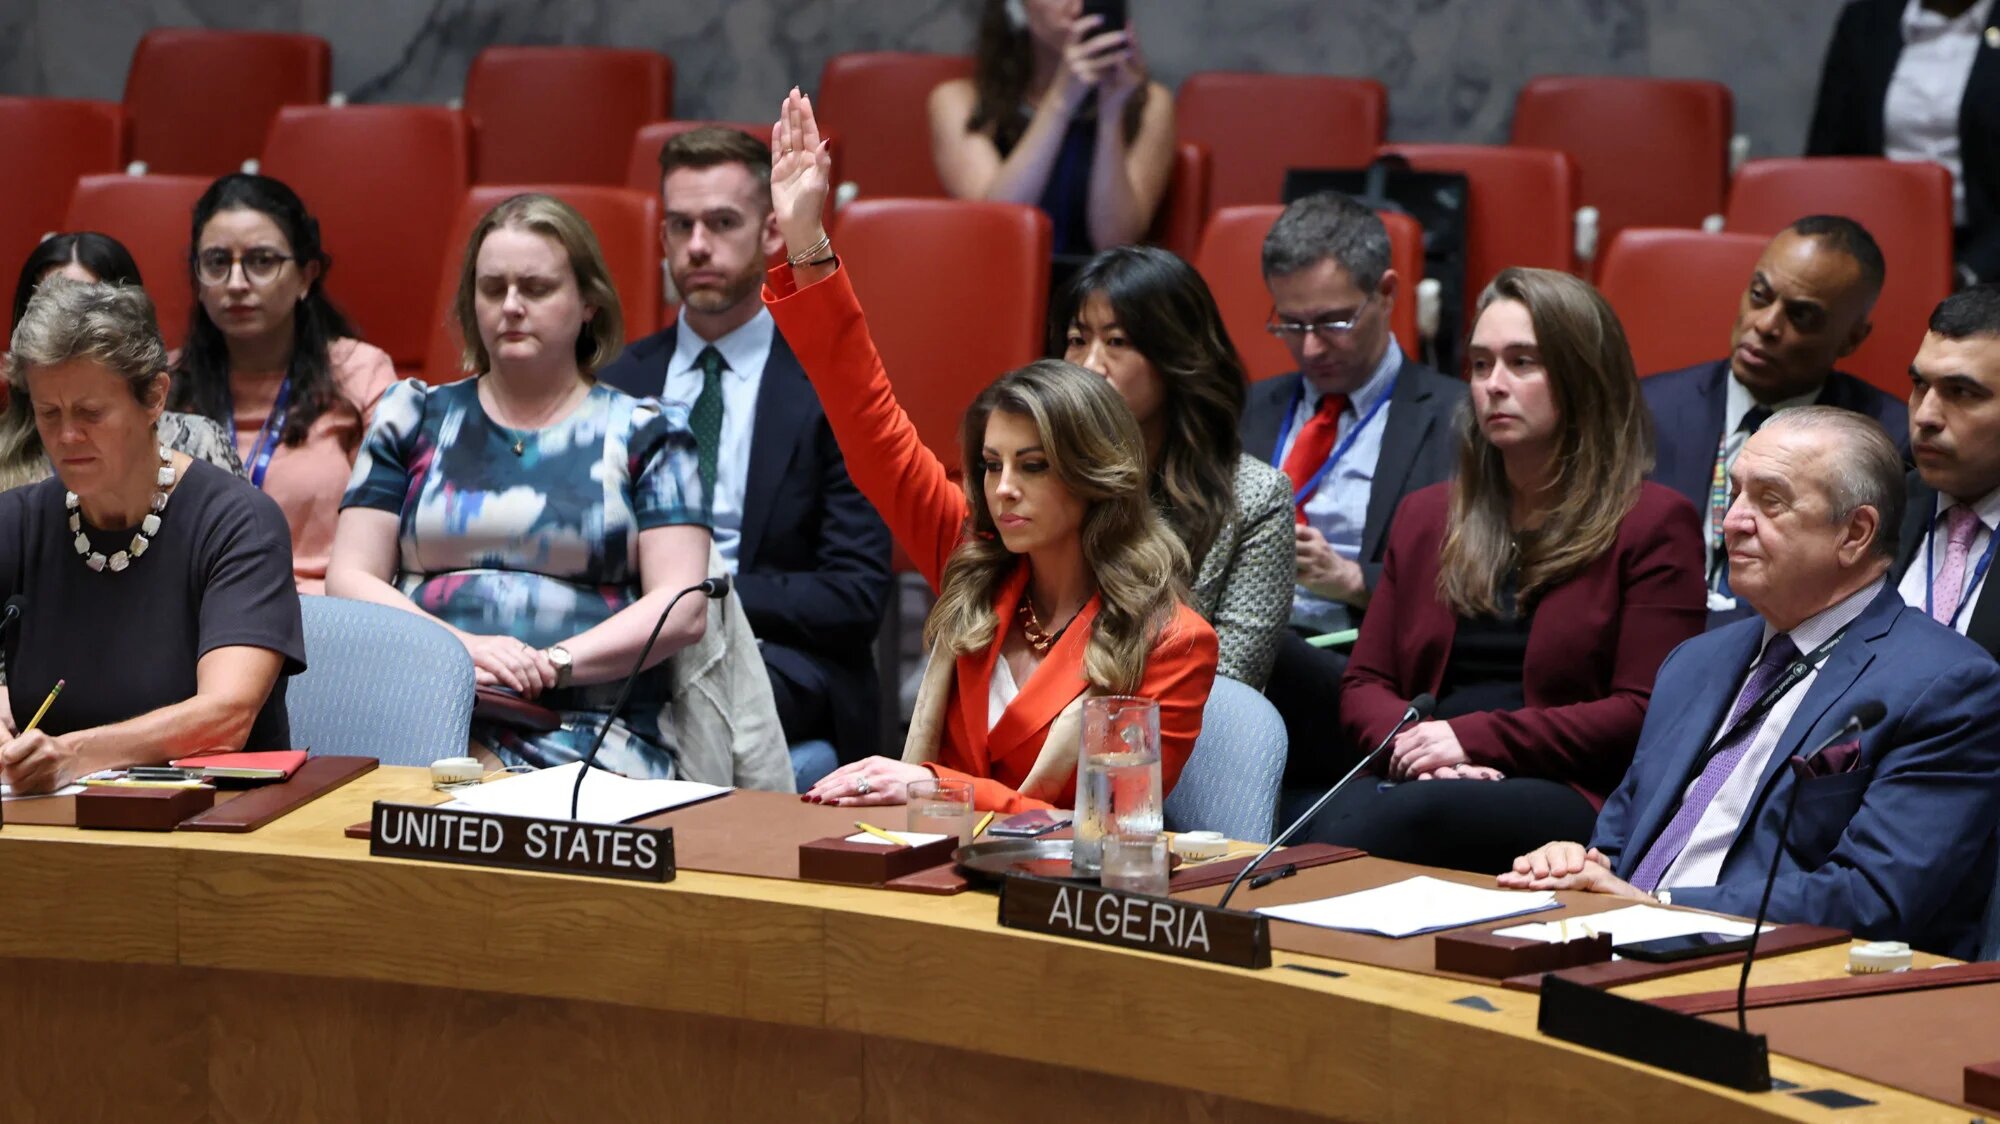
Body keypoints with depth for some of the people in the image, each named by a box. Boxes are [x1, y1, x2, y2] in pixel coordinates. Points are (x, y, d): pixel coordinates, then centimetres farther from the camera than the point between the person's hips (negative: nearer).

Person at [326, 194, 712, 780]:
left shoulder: (643, 433, 13)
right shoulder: (413, 418, 19)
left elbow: (683, 609, 3)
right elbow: (349, 578, 10)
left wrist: (557, 662, -13)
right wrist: (460, 646, -9)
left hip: (592, 739, -1)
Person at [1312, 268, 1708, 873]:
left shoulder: (1652, 523, 7)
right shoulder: (1424, 516, 25)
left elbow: (1644, 712, -3)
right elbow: (1365, 683, 19)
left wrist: (1477, 739, -9)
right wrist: (1411, 746, -5)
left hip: (1572, 798, -4)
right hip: (1420, 782, 4)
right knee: (1340, 817, -36)